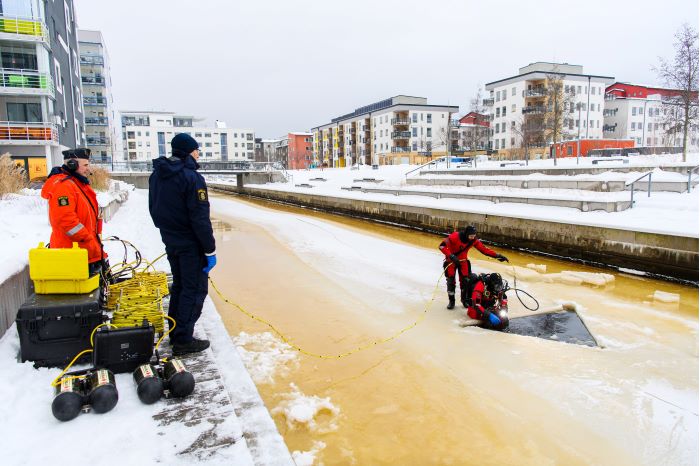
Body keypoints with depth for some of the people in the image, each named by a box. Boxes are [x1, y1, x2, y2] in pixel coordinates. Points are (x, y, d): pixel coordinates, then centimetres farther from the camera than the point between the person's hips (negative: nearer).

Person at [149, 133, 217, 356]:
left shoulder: (156, 175, 9)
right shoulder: (191, 177, -18)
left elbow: (154, 209, 16)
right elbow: (200, 218, -20)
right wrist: (210, 250, -16)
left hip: (170, 242, 9)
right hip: (191, 244, -9)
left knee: (179, 285, 19)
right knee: (195, 289, 0)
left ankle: (175, 332, 27)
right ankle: (183, 339, 3)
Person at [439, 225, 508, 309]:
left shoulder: (474, 240, -15)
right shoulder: (454, 237, -29)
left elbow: (484, 249, -9)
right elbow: (442, 246, -28)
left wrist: (497, 255, -16)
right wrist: (451, 256, -38)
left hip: (463, 260, 4)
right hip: (451, 260, -4)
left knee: (465, 280, 1)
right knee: (450, 280, -5)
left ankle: (465, 299, 19)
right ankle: (451, 301, 8)